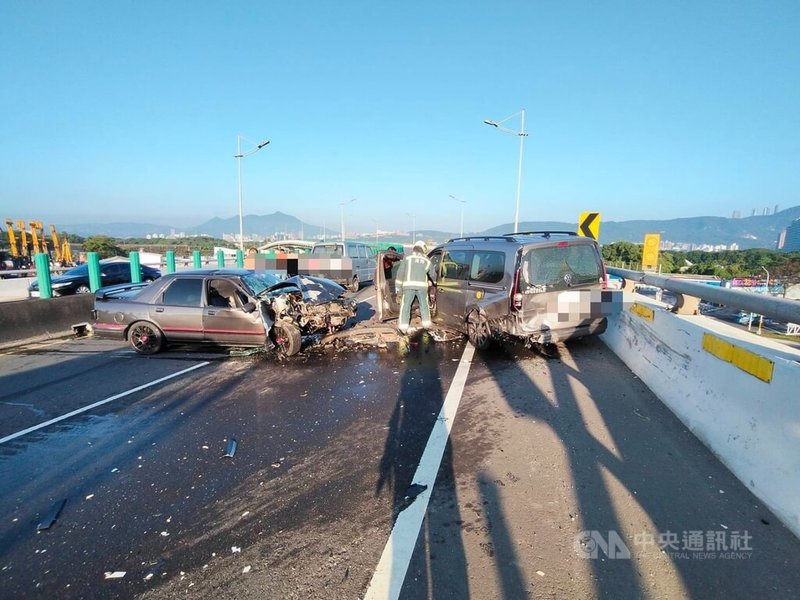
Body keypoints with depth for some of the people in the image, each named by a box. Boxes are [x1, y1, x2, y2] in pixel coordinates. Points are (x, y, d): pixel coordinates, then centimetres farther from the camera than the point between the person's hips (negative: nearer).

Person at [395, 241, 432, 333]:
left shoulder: (407, 258, 11)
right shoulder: (427, 260, 17)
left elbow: (400, 273, 7)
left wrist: (398, 286, 13)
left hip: (409, 285, -2)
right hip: (422, 285, 2)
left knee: (405, 306, 4)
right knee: (424, 305, 20)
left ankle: (403, 327, -1)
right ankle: (426, 324, 27)